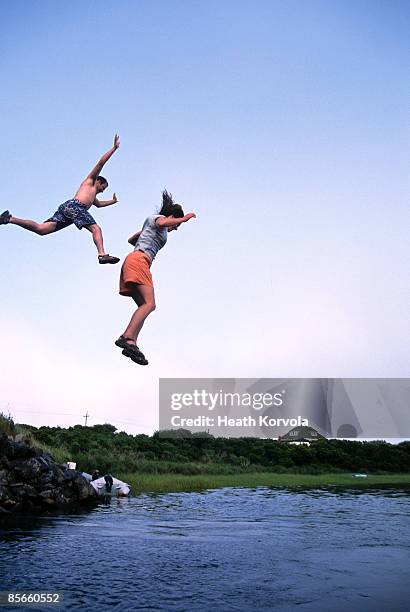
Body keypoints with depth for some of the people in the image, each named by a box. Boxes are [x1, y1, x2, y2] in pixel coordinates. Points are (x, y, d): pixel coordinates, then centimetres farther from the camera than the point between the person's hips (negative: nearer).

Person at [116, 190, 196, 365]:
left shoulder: (149, 225, 35)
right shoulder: (158, 218, 9)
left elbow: (131, 240, 44)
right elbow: (162, 223, -17)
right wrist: (183, 218, -8)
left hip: (133, 262, 10)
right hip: (138, 260, -10)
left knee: (144, 306, 1)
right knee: (149, 304, -24)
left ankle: (131, 344, -13)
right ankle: (127, 338, -39)